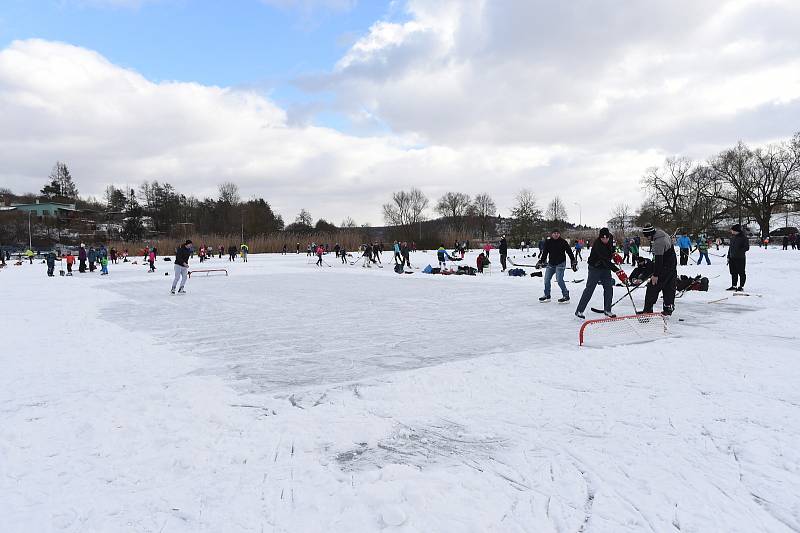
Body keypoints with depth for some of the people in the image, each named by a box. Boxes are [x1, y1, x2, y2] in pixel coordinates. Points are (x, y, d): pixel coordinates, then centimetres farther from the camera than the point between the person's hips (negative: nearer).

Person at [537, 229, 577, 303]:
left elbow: (570, 252, -4)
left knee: (559, 279, -15)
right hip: (551, 264, 5)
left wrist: (573, 262, -5)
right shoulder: (548, 242, 2)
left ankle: (566, 296, -5)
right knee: (546, 279, 6)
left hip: (560, 264, -5)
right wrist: (541, 261, 11)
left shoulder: (563, 242, -7)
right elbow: (544, 253, 13)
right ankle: (547, 296, 22)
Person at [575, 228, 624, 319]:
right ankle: (579, 311, 0)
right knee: (589, 289, -6)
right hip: (595, 268, -7)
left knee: (609, 288, 4)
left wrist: (614, 254, 3)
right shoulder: (598, 245, -31)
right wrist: (617, 271, -46)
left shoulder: (610, 238, -8)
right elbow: (606, 261, -39)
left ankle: (607, 310, 16)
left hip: (606, 268, 7)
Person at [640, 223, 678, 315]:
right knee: (669, 288, 13)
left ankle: (648, 308, -2)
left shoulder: (658, 242, -26)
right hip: (673, 266, 10)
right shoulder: (661, 233, 5)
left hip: (665, 268, -10)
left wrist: (655, 275, -22)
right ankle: (668, 308, 19)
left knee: (653, 287, -5)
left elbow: (658, 259, -26)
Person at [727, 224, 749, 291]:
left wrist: (739, 251, -22)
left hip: (740, 258, -7)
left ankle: (741, 286, 6)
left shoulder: (743, 238, -9)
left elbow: (747, 247, -11)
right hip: (732, 258, 7)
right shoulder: (732, 237, 12)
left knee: (741, 273, 0)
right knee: (733, 273, 12)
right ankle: (734, 286, 20)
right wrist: (728, 256, 15)